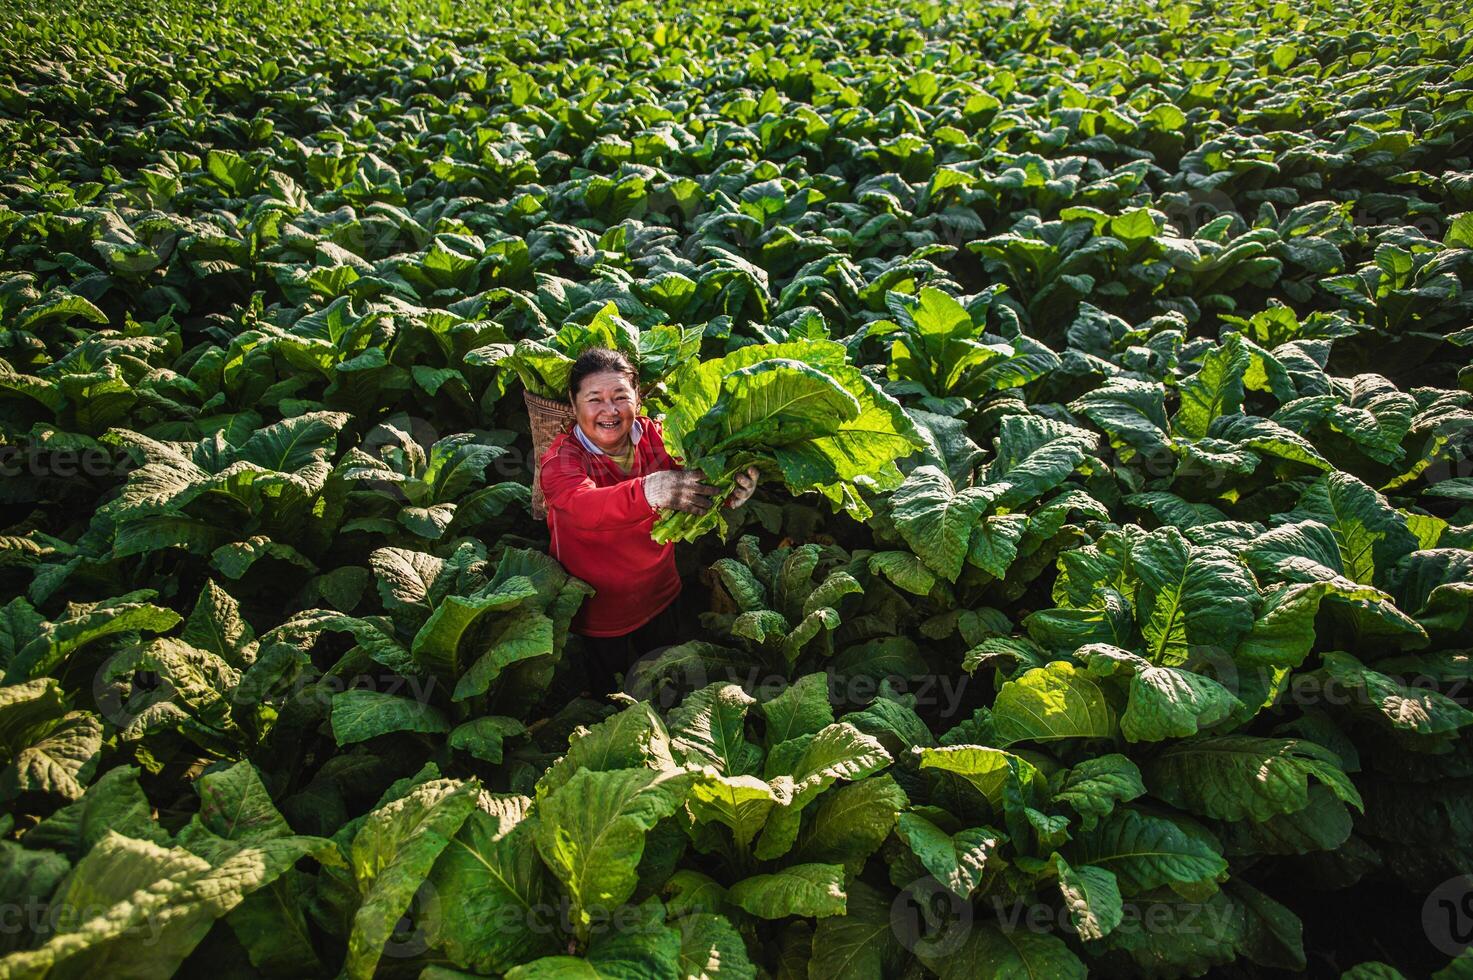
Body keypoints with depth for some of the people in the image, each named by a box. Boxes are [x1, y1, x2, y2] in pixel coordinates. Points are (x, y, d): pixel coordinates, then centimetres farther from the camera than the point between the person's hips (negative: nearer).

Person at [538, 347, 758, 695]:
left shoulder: (656, 436, -11)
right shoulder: (561, 457, -21)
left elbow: (699, 480, -24)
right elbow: (582, 506, -43)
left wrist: (731, 489, -50)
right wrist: (649, 492, -63)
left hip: (661, 597, 4)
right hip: (597, 615, -3)